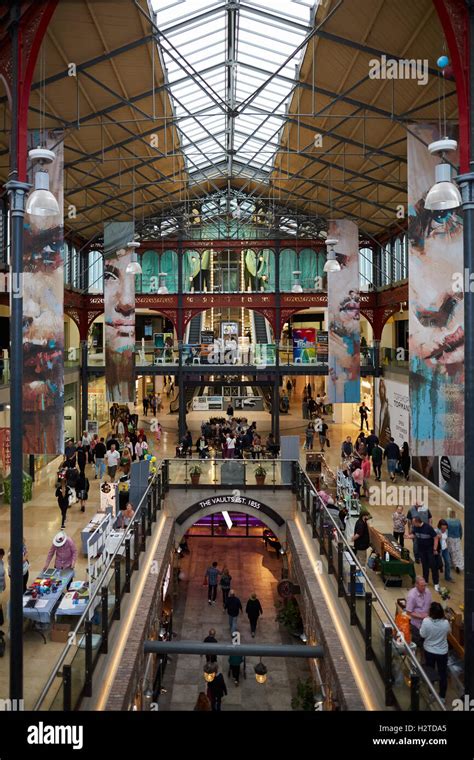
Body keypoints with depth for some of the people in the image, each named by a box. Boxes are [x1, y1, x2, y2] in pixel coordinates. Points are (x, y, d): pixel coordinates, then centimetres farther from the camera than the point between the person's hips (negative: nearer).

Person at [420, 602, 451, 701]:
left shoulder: (426, 621, -26)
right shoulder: (445, 623, -23)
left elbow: (422, 635, -12)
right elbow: (449, 632, -1)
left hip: (429, 651, 0)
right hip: (442, 652, 0)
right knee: (443, 674, 18)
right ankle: (442, 696, 31)